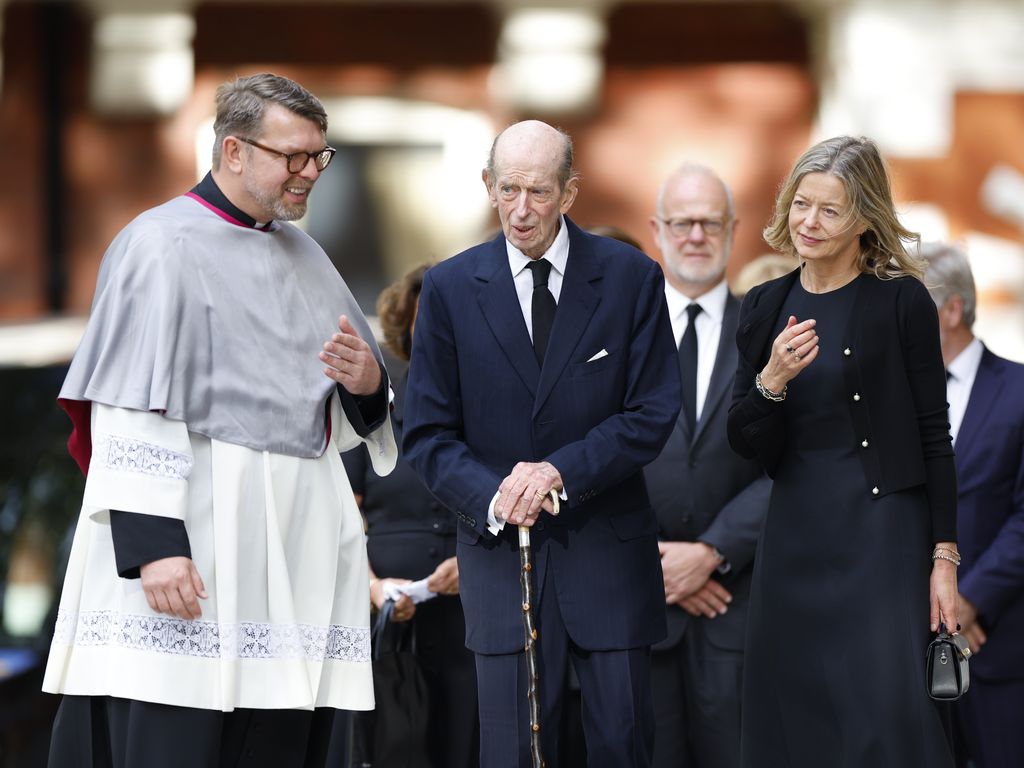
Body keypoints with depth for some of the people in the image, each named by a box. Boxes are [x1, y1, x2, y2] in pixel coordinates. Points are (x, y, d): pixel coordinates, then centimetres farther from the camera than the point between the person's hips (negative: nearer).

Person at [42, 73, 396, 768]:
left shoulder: (304, 255, 18)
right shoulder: (163, 245, -4)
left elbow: (357, 417, 24)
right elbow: (129, 413, -13)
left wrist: (369, 383, 0)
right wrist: (151, 546, -22)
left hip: (295, 550, 7)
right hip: (194, 547, -7)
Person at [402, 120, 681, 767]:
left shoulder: (631, 277, 1)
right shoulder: (451, 288, 3)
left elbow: (652, 415, -3)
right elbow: (429, 435, 3)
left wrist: (561, 470, -16)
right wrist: (492, 497, -16)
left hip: (608, 551, 0)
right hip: (501, 549, 0)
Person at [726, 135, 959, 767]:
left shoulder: (903, 302, -5)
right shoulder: (766, 306, 8)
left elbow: (934, 438, -3)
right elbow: (750, 447, 7)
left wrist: (944, 557, -8)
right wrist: (771, 380, -13)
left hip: (883, 532, -5)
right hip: (796, 536, 5)